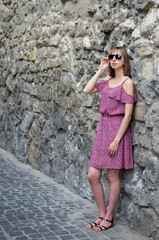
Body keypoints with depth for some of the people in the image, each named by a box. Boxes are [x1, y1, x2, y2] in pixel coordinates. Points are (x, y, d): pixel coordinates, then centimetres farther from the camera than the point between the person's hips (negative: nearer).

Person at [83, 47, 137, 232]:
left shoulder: (127, 82, -8)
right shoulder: (107, 81, 13)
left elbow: (128, 114, -13)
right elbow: (87, 90, 9)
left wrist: (116, 140, -17)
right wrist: (101, 70, 7)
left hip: (117, 128, -7)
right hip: (103, 127, 7)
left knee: (113, 176, 3)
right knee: (92, 176, 5)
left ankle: (109, 218, 18)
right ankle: (102, 215, 20)